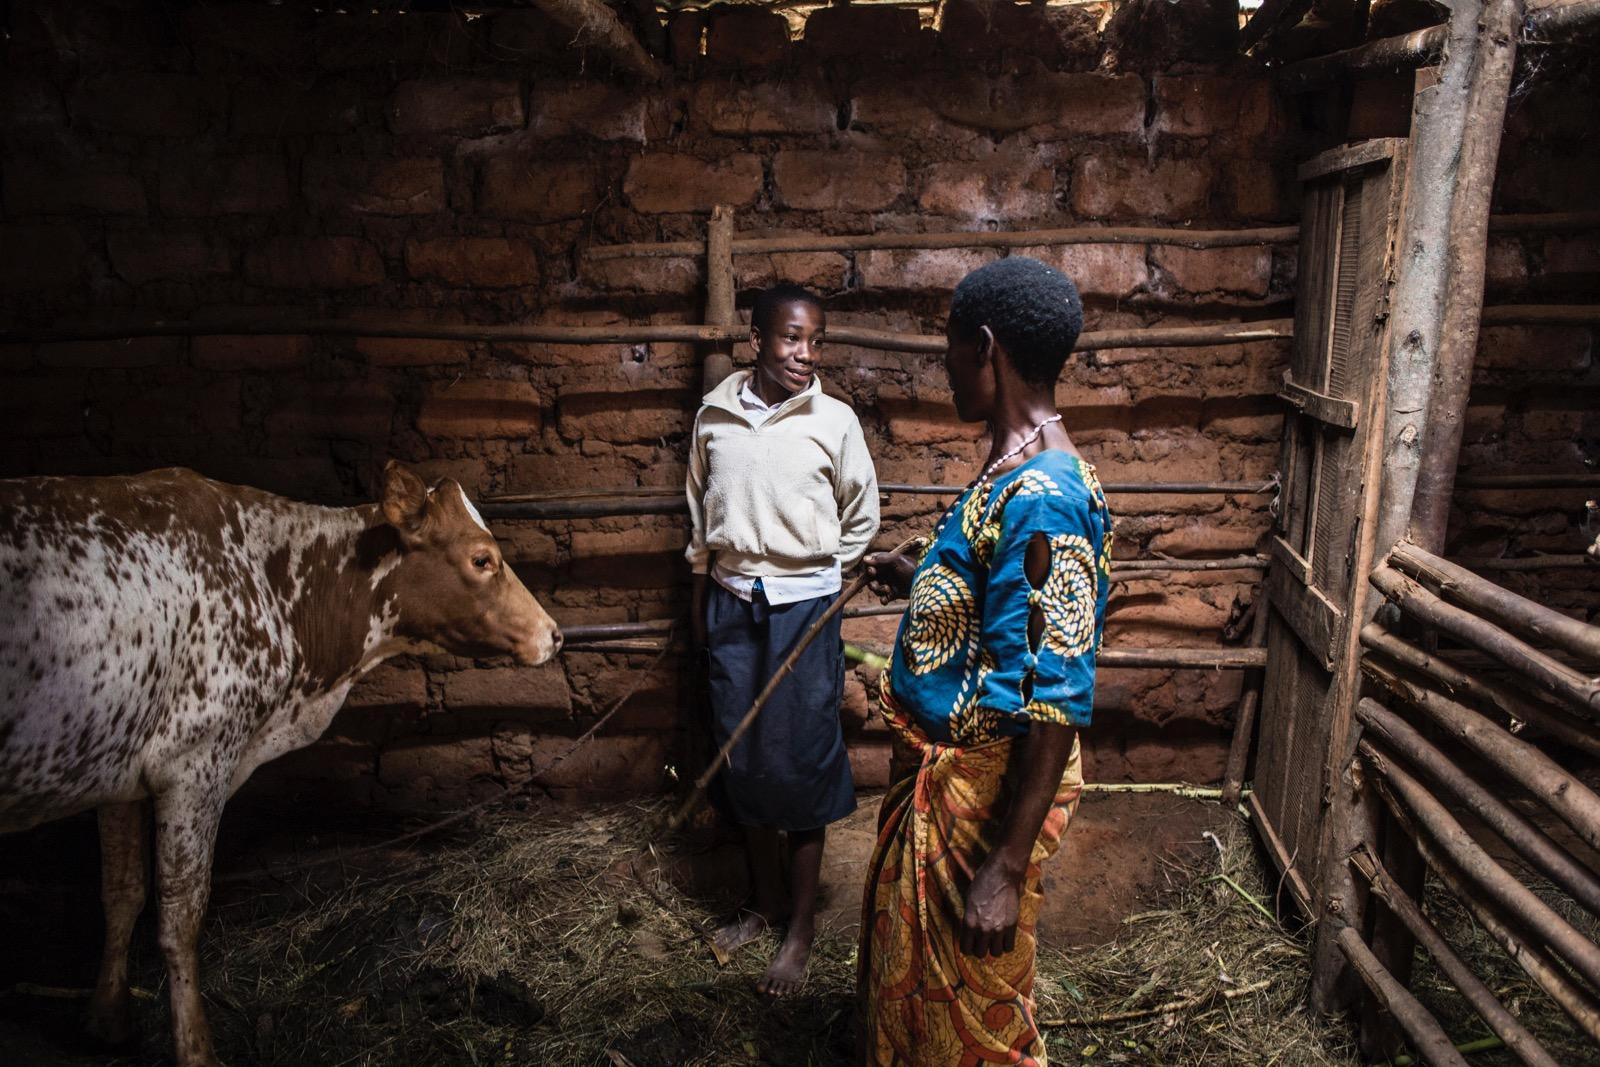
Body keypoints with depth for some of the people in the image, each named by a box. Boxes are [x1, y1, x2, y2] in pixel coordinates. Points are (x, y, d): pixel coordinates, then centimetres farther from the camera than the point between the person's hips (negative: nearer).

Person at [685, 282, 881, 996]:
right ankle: (764, 903, 31)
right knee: (742, 756, 11)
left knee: (800, 762, 1)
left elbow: (863, 518, 5)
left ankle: (801, 925, 18)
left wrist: (818, 577, 8)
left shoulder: (834, 422, -8)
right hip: (732, 605, 3)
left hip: (803, 608, -3)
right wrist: (701, 600, 15)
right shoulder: (715, 415, 0)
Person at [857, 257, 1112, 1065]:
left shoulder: (1043, 498, -28)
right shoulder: (1015, 472, 4)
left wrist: (1007, 868, -26)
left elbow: (1059, 700, -29)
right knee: (912, 963, 28)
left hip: (990, 785, -10)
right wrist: (916, 581, 23)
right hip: (949, 764, 10)